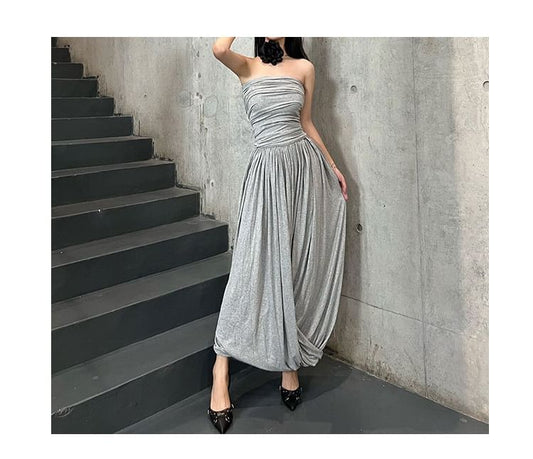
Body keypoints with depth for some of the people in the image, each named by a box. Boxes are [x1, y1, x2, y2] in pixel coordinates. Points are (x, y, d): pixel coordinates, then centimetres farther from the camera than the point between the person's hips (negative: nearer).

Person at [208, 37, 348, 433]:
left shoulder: (305, 68, 11)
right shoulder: (247, 67, 6)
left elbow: (307, 123, 16)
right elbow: (219, 48, -16)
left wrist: (333, 167, 17)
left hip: (305, 166, 3)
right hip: (267, 170, -2)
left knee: (298, 266, 4)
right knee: (254, 265, -8)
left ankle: (290, 360, 18)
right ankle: (221, 374, 1)